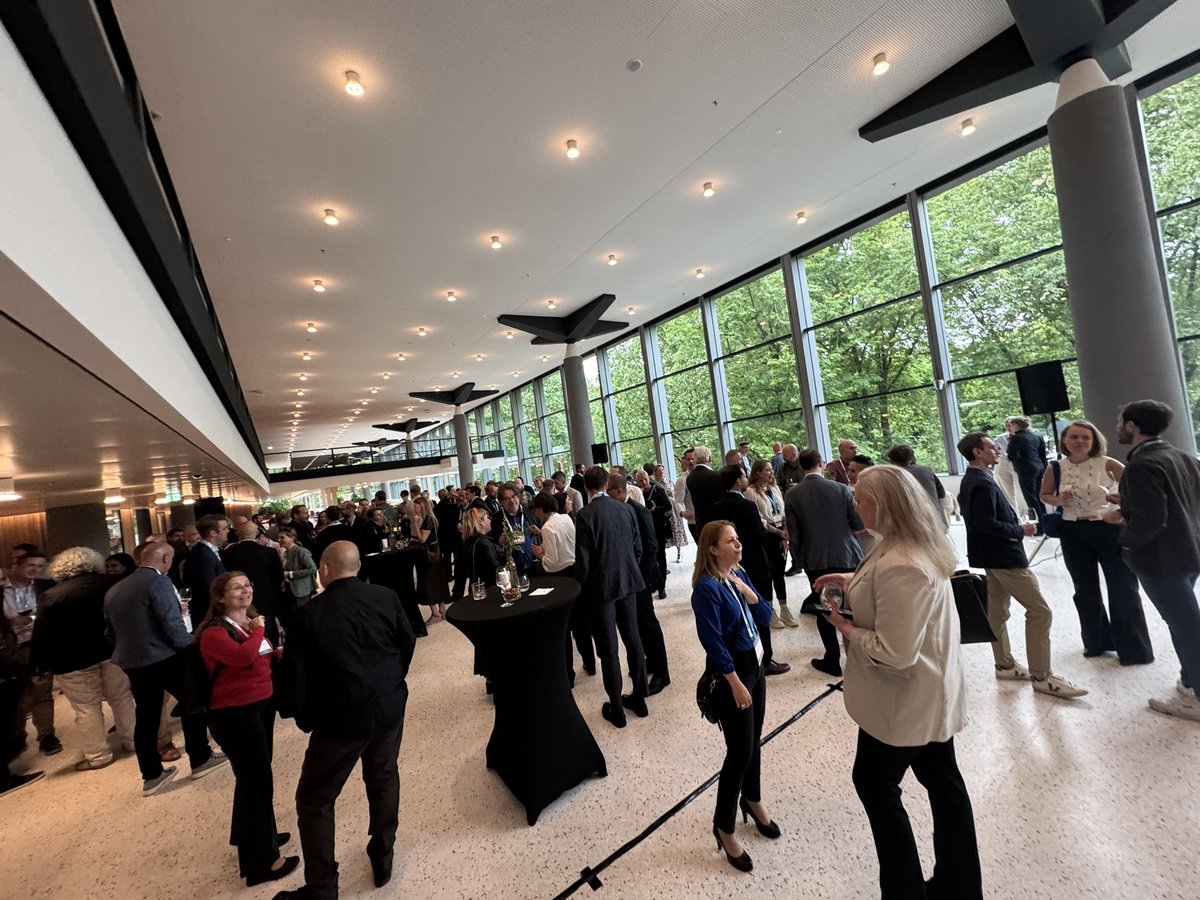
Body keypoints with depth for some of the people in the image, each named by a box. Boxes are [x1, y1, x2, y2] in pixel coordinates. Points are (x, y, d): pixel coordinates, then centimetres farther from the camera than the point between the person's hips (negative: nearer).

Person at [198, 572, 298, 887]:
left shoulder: (251, 621, 5)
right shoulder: (213, 633, -20)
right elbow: (242, 656, -39)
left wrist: (277, 655, -2)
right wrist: (258, 630, -23)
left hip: (262, 704, 8)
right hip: (234, 714, -8)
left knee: (253, 776, 23)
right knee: (257, 781, 2)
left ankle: (252, 836, 45)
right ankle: (260, 862, 19)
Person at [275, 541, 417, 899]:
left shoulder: (309, 614, -15)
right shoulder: (386, 596, -9)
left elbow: (297, 676, -10)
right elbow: (408, 643, 1)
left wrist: (306, 720, 9)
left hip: (341, 717, -3)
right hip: (390, 707, 4)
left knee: (314, 801, 19)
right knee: (384, 777, 26)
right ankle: (383, 858, 41)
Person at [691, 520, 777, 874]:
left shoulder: (739, 575, 1)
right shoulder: (707, 588, -23)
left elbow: (765, 618, 4)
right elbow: (713, 642, -22)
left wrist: (750, 594, -14)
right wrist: (735, 684, -19)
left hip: (754, 664, 7)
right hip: (731, 673, -7)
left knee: (754, 741, 22)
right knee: (740, 751, 3)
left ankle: (752, 800, 46)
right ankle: (723, 826, 24)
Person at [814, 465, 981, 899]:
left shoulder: (899, 566, -34)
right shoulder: (918, 544, -2)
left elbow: (894, 654, -31)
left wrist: (847, 629, -17)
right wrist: (853, 581, 5)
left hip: (906, 700, -9)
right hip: (932, 692, 9)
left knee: (874, 782, 13)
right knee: (942, 781, 23)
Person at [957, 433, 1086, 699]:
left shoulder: (971, 480, 10)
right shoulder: (983, 484, -21)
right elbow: (987, 524, -26)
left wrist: (1015, 527, 11)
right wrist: (1020, 530, -13)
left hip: (992, 556, 10)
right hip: (1004, 556, -10)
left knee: (997, 611, 15)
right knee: (1040, 611, -4)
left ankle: (1005, 665, 26)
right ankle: (1041, 676, 2)